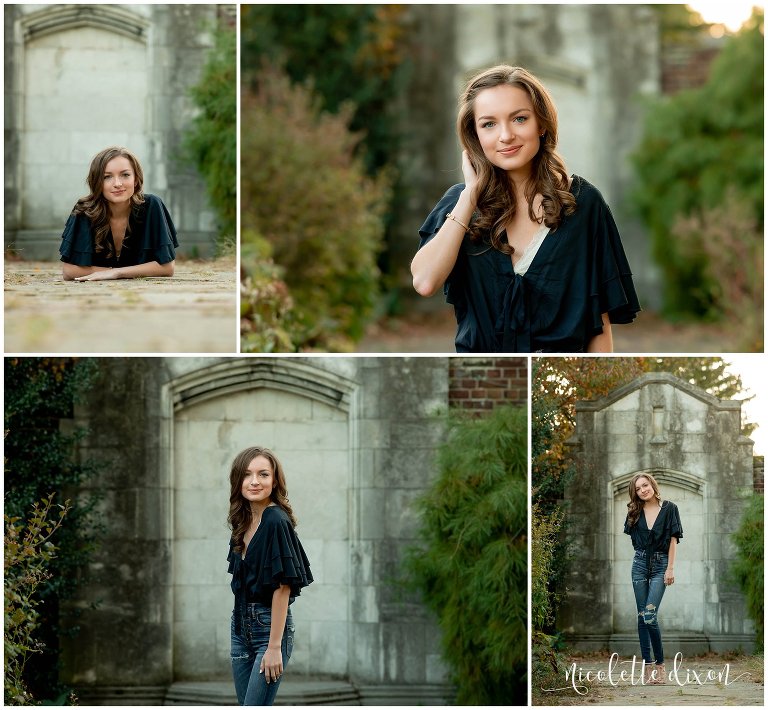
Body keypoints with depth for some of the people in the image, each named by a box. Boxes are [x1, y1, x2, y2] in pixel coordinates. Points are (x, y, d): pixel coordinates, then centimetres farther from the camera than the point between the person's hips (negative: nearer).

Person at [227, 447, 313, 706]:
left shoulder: (276, 522, -15)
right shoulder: (243, 522, 9)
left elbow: (282, 586, -18)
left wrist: (275, 647, -19)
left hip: (271, 625, -8)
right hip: (241, 624, 8)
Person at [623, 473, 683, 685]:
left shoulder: (669, 508, -4)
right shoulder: (635, 512, 7)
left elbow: (673, 539, -5)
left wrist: (670, 568, -10)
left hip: (660, 565, -4)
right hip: (640, 564, 4)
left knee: (650, 615, -16)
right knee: (642, 616, 1)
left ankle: (660, 663, -4)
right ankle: (647, 664, 4)